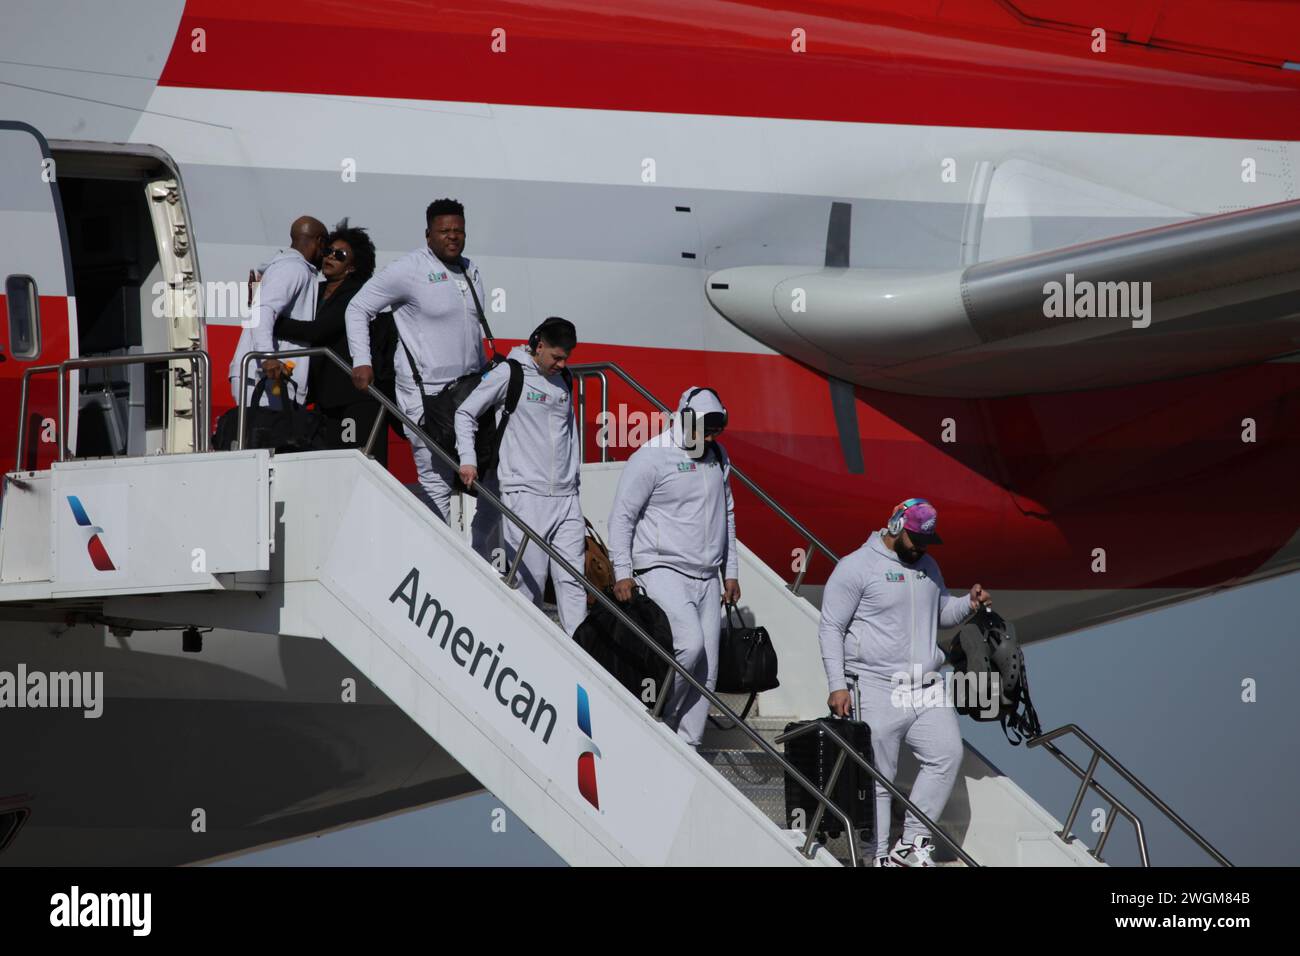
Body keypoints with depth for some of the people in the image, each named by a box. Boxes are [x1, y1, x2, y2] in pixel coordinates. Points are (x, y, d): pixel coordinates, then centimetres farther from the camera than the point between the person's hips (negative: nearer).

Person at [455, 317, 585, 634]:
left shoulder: (563, 381, 16)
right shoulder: (509, 374, -2)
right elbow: (466, 413, 3)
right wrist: (467, 459, -7)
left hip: (565, 496, 5)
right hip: (525, 494, -5)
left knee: (572, 578, -2)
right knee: (530, 579, -6)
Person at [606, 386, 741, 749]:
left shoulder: (718, 456, 13)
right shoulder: (651, 458, -9)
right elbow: (622, 516, -7)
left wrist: (730, 571, 21)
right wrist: (622, 572, -12)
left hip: (705, 579, 7)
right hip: (663, 570, -7)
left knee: (706, 670, 0)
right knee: (689, 644, -24)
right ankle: (657, 719, -7)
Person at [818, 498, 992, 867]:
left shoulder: (926, 566, 15)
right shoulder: (858, 567, -6)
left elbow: (941, 613, 28)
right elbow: (831, 628, -7)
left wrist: (969, 604, 4)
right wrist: (837, 686, -14)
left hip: (927, 687, 6)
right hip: (878, 690, -6)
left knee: (947, 754, -7)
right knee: (877, 777, -3)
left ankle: (911, 843, 0)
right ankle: (881, 857, 3)